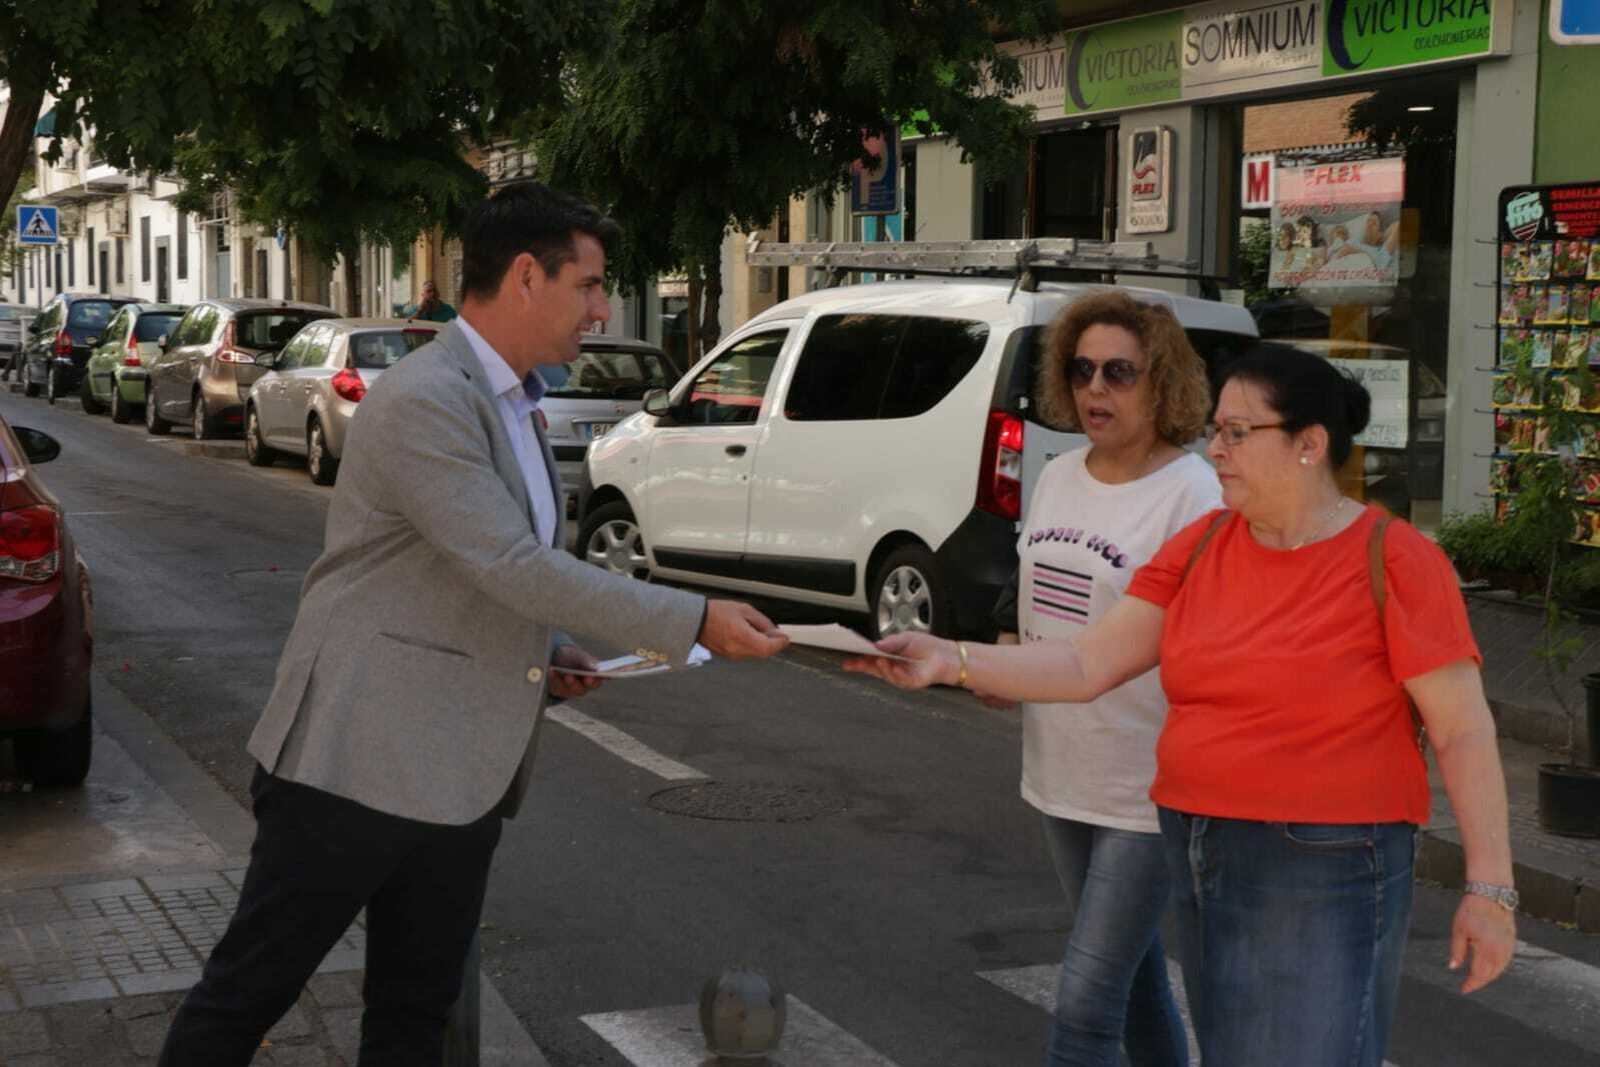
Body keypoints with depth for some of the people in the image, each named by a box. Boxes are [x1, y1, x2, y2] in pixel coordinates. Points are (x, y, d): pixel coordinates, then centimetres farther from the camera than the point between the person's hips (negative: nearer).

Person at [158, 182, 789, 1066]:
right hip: (361, 756, -9)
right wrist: (694, 622, -20)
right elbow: (513, 566, -23)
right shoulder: (421, 400, -17)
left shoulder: (510, 403, 14)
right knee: (247, 991, 4)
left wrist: (546, 653, 5)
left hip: (462, 775, 9)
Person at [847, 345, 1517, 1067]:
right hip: (1199, 862, 6)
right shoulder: (1201, 546, 5)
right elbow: (1086, 666, 1)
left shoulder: (1391, 559, -10)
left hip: (1324, 875, -6)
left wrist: (1490, 887, -12)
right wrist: (951, 662, -11)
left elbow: (1464, 732, -9)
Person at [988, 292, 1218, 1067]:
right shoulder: (1056, 478, 8)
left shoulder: (1193, 494, -16)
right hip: (1062, 776, 8)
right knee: (1133, 972, 22)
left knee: (1085, 1001, -7)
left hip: (1147, 791, -7)